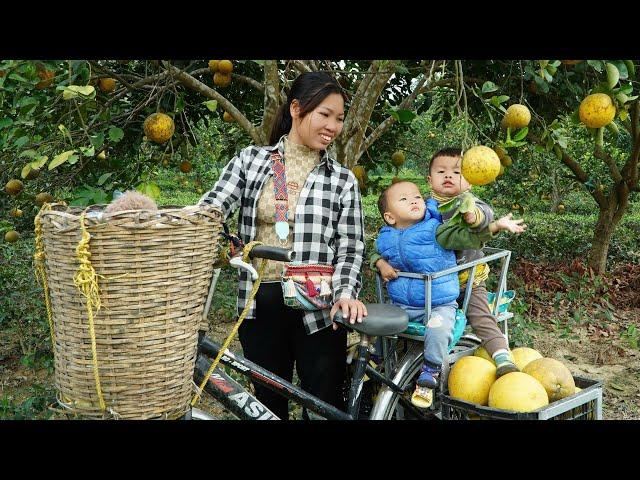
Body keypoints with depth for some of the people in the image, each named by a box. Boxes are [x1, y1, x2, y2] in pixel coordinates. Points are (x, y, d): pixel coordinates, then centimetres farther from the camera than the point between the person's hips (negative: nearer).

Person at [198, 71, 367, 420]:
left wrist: (345, 293, -20)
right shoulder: (250, 160, 3)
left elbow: (350, 248, -2)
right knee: (268, 403, 17)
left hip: (317, 308, -1)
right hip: (259, 304, 1)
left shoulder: (342, 179, 1)